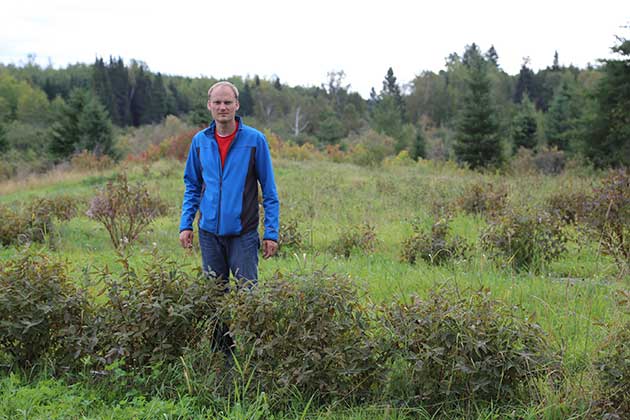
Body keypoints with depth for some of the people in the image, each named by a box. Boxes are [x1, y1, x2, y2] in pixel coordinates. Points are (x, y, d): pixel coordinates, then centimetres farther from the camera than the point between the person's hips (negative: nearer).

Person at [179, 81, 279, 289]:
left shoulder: (255, 139, -5)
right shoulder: (200, 140, 5)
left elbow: (269, 191, -3)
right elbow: (192, 186, 14)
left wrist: (271, 232, -8)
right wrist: (186, 224, 4)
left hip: (243, 232, -3)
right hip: (209, 232, 3)